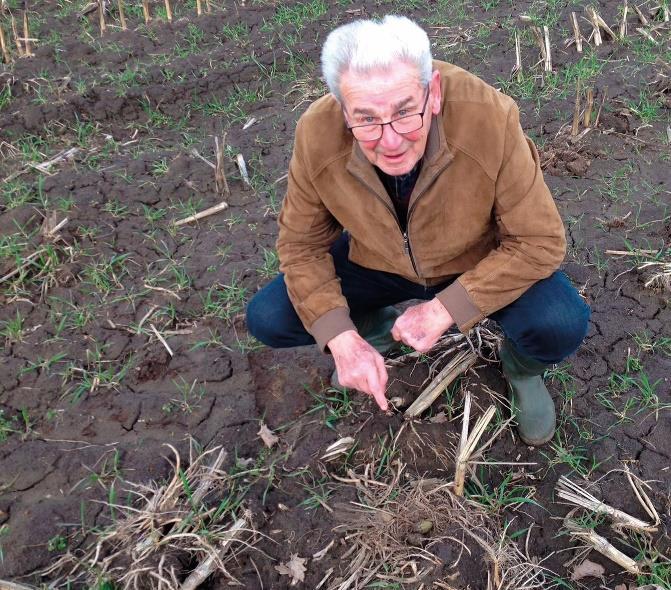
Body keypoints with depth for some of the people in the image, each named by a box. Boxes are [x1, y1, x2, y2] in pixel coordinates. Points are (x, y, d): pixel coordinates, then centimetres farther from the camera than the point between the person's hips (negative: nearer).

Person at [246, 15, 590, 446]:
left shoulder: (491, 119, -34)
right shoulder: (317, 134, -28)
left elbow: (541, 241, -24)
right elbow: (302, 244, -12)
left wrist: (445, 309, -30)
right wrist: (342, 338, -25)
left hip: (481, 263, -2)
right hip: (376, 262, 2)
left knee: (562, 327, -29)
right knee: (267, 321, -12)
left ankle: (522, 370, 11)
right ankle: (380, 325, 18)